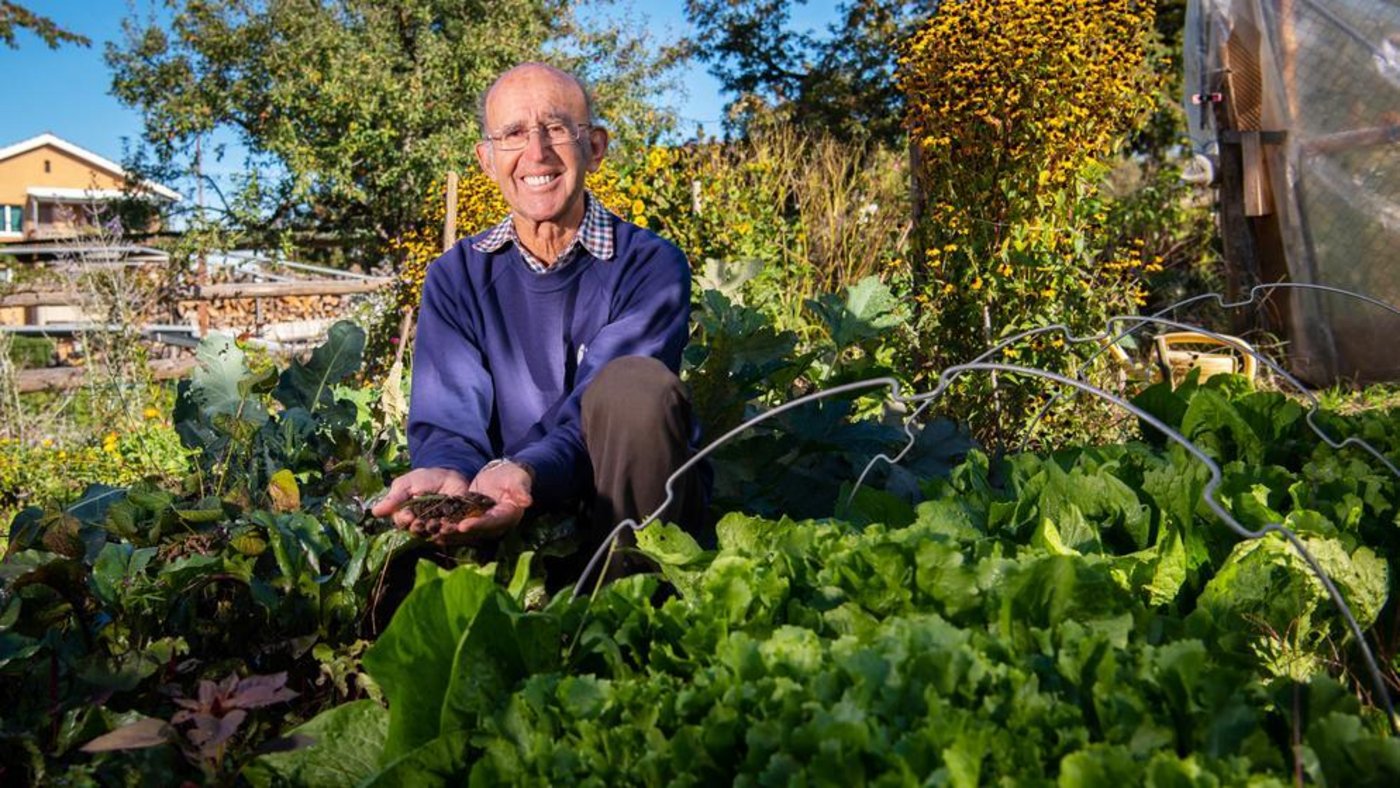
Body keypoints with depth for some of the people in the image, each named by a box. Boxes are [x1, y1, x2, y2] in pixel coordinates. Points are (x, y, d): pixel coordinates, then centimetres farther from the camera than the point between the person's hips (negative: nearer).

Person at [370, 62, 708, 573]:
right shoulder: (456, 278, 4)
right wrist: (447, 475, -32)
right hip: (521, 528, 1)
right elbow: (447, 422, -6)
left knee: (635, 383, -31)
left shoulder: (651, 265, -7)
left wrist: (526, 475, -41)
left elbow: (607, 416, -19)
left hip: (630, 510, -1)